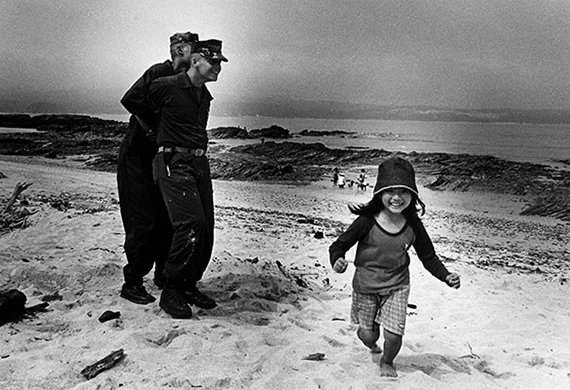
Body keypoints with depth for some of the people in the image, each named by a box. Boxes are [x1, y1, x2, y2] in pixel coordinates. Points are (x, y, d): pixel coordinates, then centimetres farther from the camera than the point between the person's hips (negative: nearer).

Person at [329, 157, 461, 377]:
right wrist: (337, 261, -35)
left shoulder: (413, 226, -13)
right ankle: (371, 345, 52)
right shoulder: (367, 222, -22)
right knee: (368, 333, 10)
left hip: (397, 286, 1)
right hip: (365, 285, -1)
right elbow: (339, 245, -13)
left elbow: (428, 257, 1)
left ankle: (387, 363, 33)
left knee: (394, 335, -4)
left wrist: (446, 276, -13)